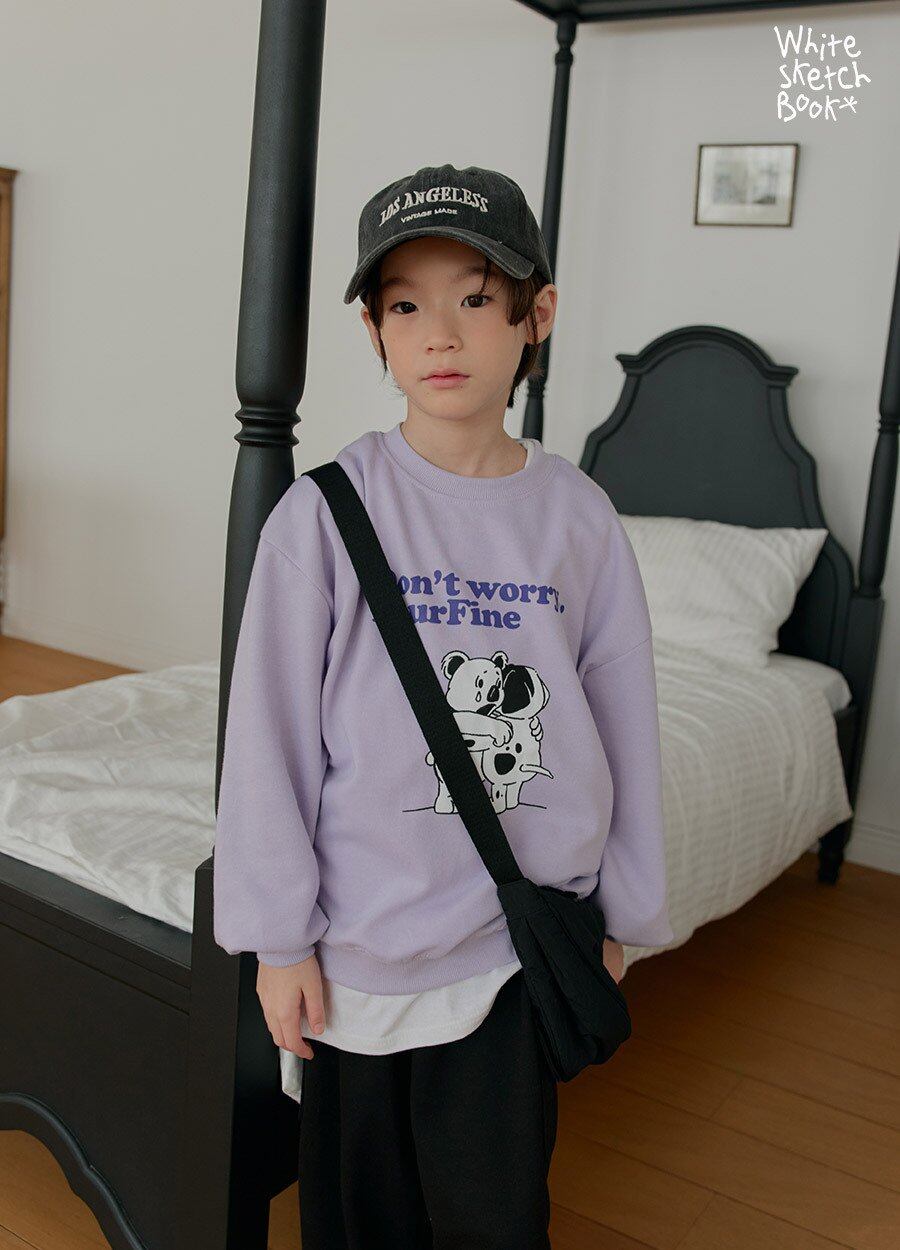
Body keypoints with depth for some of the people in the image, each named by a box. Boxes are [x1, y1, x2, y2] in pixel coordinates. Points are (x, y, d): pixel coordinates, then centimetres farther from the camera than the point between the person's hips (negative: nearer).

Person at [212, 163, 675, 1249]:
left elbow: (623, 722, 3)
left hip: (523, 942, 2)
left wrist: (622, 915, 9)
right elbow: (273, 730, -8)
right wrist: (279, 937, -5)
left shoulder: (579, 518, -4)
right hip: (363, 941, -1)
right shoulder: (327, 512, -11)